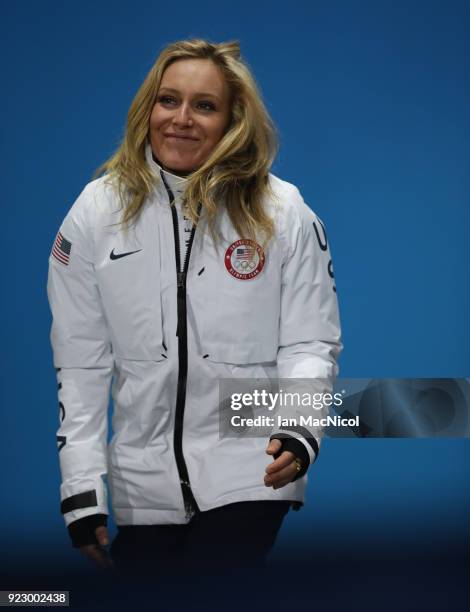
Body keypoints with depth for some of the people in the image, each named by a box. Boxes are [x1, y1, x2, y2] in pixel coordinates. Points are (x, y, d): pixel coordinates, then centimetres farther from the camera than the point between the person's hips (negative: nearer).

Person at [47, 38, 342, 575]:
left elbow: (310, 342, -2)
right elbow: (81, 362, 1)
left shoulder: (282, 212, -5)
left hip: (249, 476, -2)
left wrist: (299, 429, -22)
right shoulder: (97, 210, -2)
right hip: (142, 484, 2)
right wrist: (81, 489, -2)